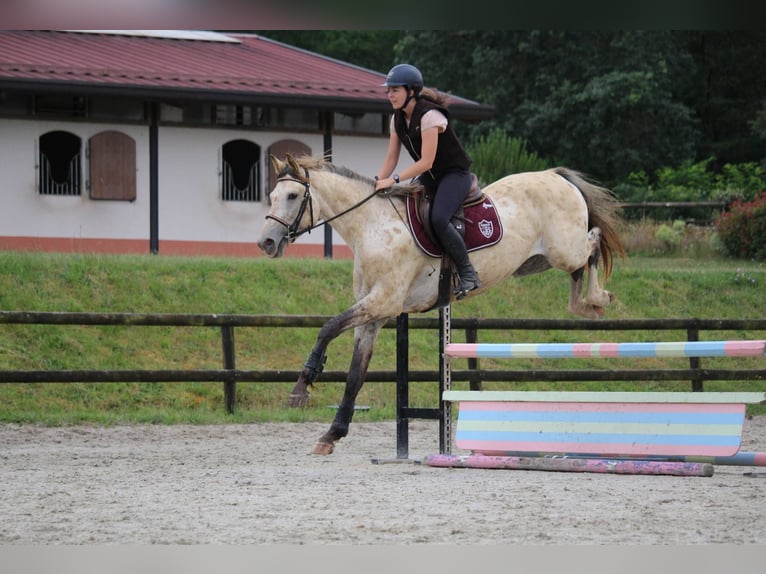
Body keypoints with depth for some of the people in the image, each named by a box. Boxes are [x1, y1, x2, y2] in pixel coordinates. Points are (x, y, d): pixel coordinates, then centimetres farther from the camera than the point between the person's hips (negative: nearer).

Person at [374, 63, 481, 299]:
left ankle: (468, 274, -17)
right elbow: (391, 158, 4)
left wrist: (393, 179, -32)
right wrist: (378, 181, -13)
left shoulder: (429, 116, -23)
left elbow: (426, 161, -28)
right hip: (430, 177, 9)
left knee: (438, 219, -30)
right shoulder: (398, 119, 3)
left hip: (455, 174, -9)